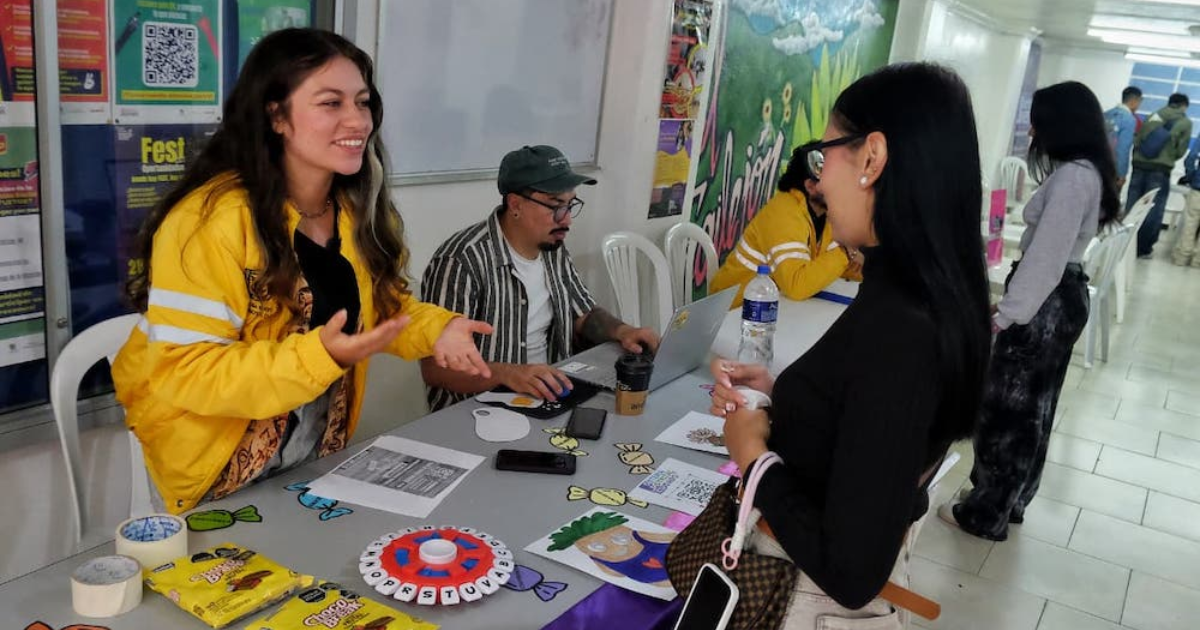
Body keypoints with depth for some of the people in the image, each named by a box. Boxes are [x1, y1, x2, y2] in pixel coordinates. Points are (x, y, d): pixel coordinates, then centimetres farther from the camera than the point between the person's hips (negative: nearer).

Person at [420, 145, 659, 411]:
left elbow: (584, 314, 16)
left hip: (548, 398, 8)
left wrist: (622, 331, -5)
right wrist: (506, 373, -37)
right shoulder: (461, 262, -21)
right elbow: (435, 366, -22)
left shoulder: (553, 249, 5)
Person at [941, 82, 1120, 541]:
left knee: (1007, 406, 1)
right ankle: (1009, 500, 32)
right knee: (1032, 406, 18)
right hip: (1062, 297, 10)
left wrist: (1005, 313, -19)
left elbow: (1046, 255, -24)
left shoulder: (1072, 176, -22)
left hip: (1045, 304, -10)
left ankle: (986, 514, 13)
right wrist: (1014, 304, 18)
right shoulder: (1089, 172, 10)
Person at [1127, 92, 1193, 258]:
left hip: (1140, 165, 4)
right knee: (1152, 210, 3)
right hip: (1160, 170, -4)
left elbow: (1137, 141, 8)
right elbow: (1180, 151, 1)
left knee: (1132, 207, 7)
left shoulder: (1154, 116, 11)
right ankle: (1142, 248, 5)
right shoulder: (1185, 122, 1)